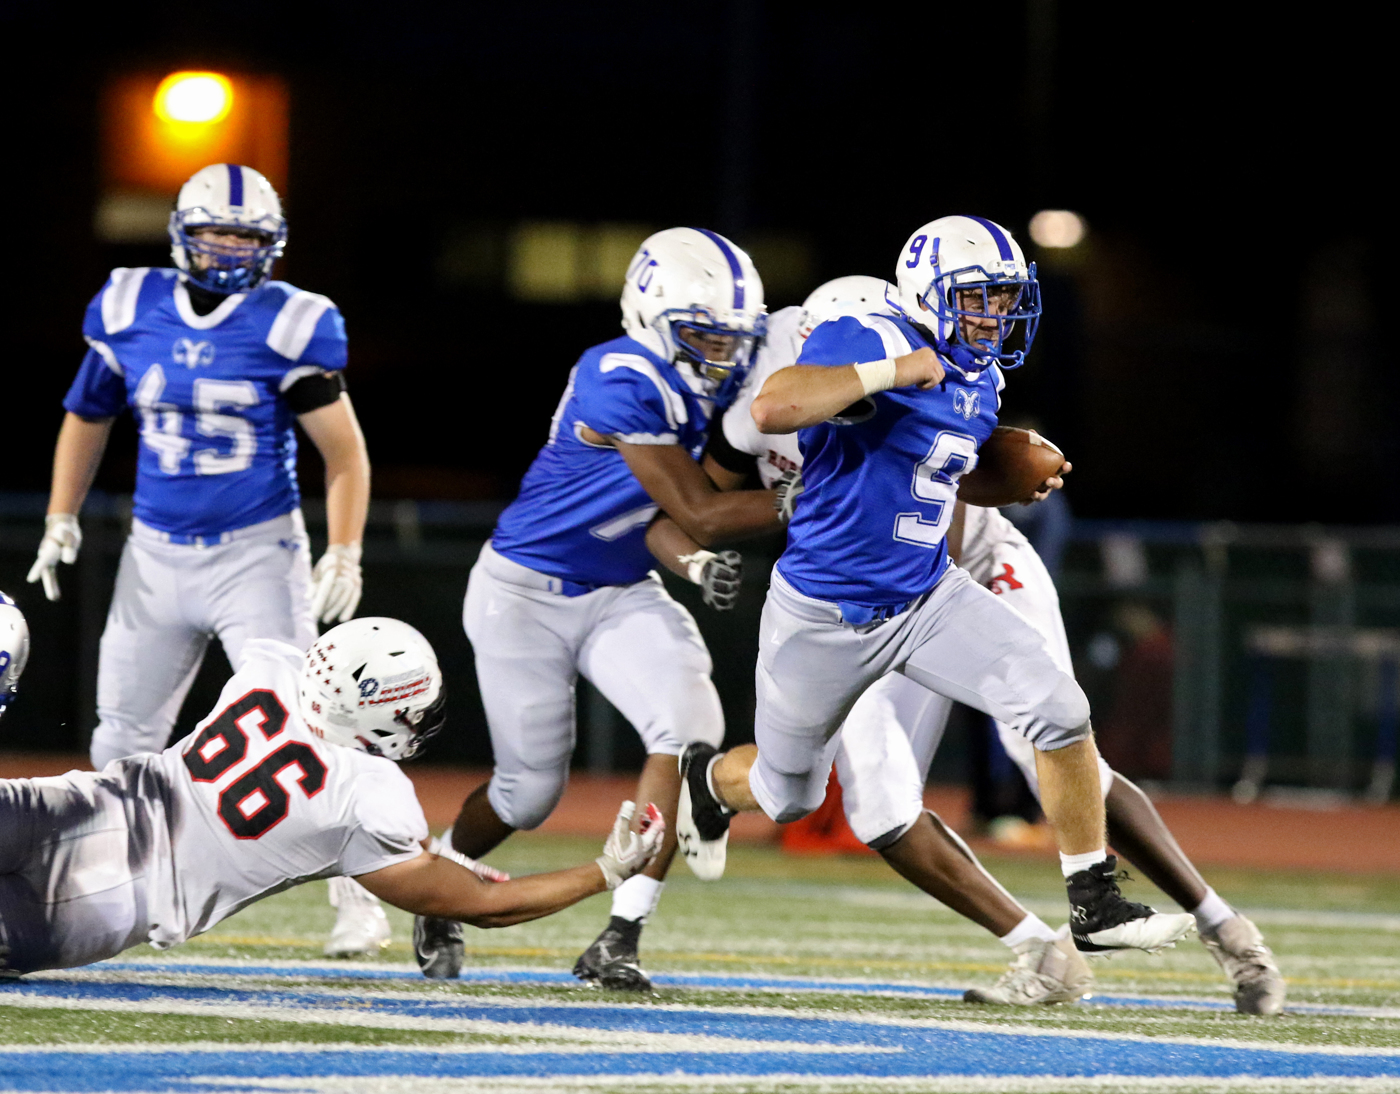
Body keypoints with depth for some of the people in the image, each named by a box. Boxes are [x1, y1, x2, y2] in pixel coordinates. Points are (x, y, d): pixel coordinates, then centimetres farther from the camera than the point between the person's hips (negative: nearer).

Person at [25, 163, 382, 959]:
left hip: (258, 555, -4)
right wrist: (61, 519, 12)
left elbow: (346, 453, -6)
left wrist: (345, 555, -14)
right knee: (124, 741, 10)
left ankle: (359, 900, -7)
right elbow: (88, 415, 16)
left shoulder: (288, 327, -10)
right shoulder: (131, 311, 0)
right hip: (156, 556, 4)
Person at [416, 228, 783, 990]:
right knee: (530, 788, 2)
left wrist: (690, 562, -5)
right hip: (525, 594, -7)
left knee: (690, 728, -17)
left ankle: (620, 938, -12)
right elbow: (699, 514, -25)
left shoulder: (694, 385, -2)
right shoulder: (623, 382, -26)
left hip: (619, 595, 7)